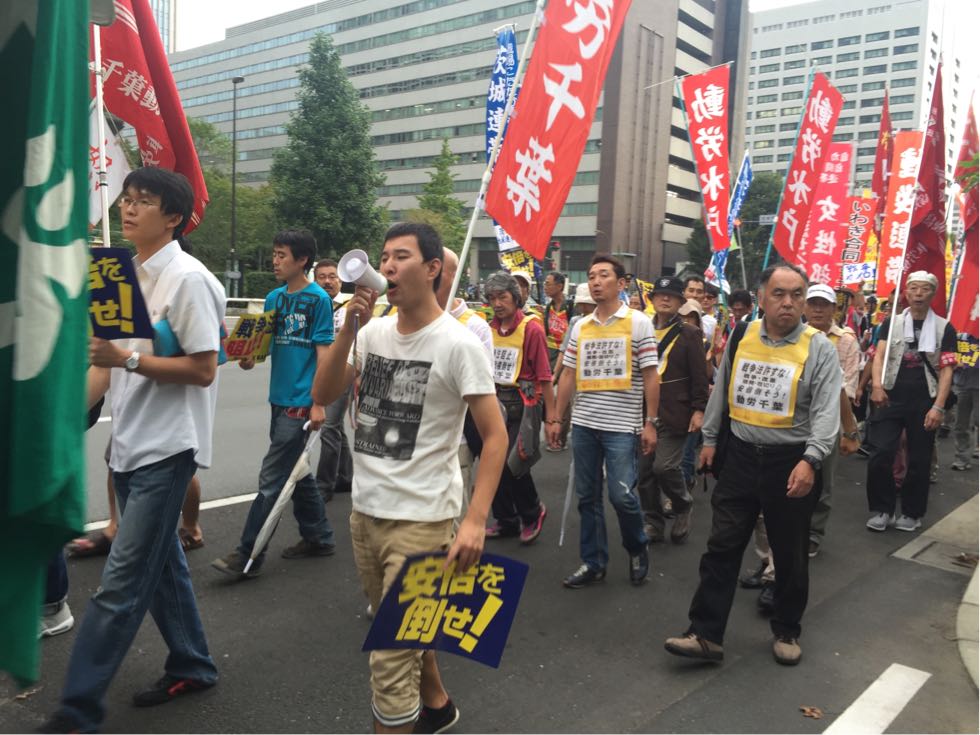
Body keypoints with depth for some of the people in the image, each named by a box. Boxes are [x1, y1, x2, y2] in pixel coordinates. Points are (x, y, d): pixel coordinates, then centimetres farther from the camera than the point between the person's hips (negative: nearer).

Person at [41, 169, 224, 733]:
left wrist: (126, 359, -22)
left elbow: (203, 370, -18)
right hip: (131, 444, 9)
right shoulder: (129, 273, 11)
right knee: (161, 561, 16)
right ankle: (192, 667, 31)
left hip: (167, 448, -9)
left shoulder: (188, 278, -14)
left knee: (122, 580, -3)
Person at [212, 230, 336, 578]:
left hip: (301, 403, -8)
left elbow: (323, 353, -11)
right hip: (279, 399, 8)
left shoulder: (318, 299, -9)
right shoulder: (274, 298, 11)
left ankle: (248, 555, 2)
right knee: (297, 472, 16)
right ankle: (318, 537, 30)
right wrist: (248, 358, -9)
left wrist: (318, 403, -15)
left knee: (271, 480, -5)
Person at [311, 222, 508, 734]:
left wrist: (475, 520, -22)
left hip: (420, 518, -7)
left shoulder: (457, 343, -13)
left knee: (390, 657, -4)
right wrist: (348, 329, -12)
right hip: (364, 511, 7)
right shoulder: (373, 333, 4)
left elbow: (495, 436, -13)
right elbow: (322, 395, 0)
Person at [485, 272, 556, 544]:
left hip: (522, 403, -6)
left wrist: (551, 414, -11)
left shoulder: (531, 329, -10)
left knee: (514, 464, -8)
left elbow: (544, 375, -11)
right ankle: (506, 520, 26)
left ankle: (532, 513, 18)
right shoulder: (489, 329, 6)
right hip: (494, 401, 6)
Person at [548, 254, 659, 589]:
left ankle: (637, 550, 21)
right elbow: (568, 376, 12)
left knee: (622, 495, -7)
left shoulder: (639, 323, -3)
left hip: (621, 426, -4)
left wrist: (650, 423, -8)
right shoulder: (580, 327, 9)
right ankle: (593, 562, 22)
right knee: (587, 497, 10)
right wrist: (556, 418, 9)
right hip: (583, 423, 5)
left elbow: (650, 377, -4)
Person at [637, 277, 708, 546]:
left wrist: (699, 410, -9)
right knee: (644, 469, 6)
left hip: (674, 413, -4)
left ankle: (682, 506, 19)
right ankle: (652, 523, 19)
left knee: (664, 466, -10)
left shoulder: (689, 334, 0)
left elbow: (699, 377, -3)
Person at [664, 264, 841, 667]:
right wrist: (710, 439, 13)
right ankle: (705, 634, 11)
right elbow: (721, 391, 13)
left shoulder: (819, 348, -8)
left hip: (790, 462, -2)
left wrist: (810, 460, -27)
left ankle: (786, 632, 32)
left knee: (790, 555, 12)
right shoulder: (741, 337, 3)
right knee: (722, 547, 4)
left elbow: (826, 409, -15)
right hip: (740, 456, 3)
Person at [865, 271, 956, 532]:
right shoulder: (891, 323, 7)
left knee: (919, 461, 8)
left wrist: (938, 407, -12)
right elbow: (879, 355, -5)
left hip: (924, 403, 0)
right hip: (891, 399, 0)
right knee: (880, 456, -6)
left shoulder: (944, 328, 3)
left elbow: (946, 370, -3)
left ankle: (911, 513, 23)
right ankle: (881, 509, 11)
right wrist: (876, 385, -23)